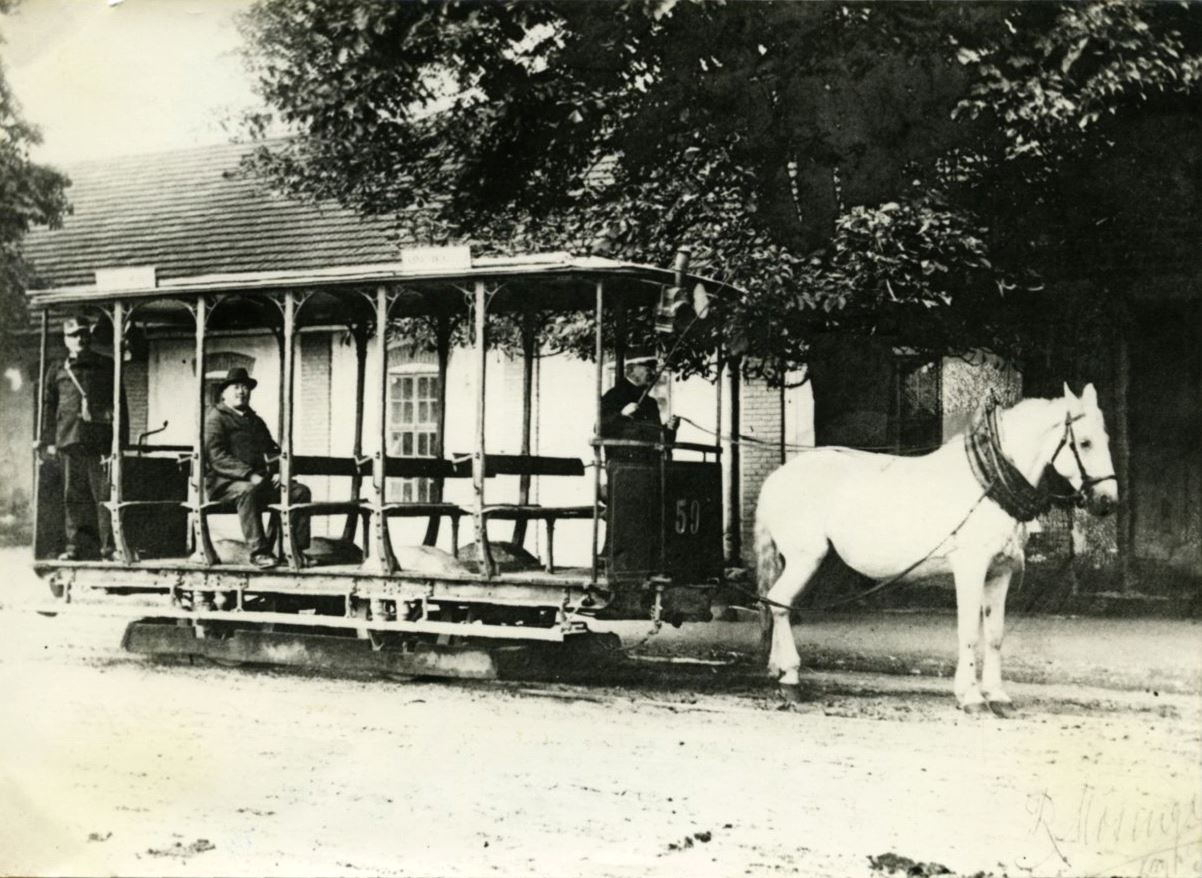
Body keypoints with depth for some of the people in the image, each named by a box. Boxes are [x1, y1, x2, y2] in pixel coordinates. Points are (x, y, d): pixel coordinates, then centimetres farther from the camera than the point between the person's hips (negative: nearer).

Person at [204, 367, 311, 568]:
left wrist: (277, 471, 2)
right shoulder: (215, 418, 1)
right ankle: (258, 551, -40)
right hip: (224, 482, -7)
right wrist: (249, 475, -22)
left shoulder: (256, 421, 25)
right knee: (247, 491, -40)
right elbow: (216, 457, -12)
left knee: (301, 491, -13)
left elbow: (272, 451, 26)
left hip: (260, 478, 7)